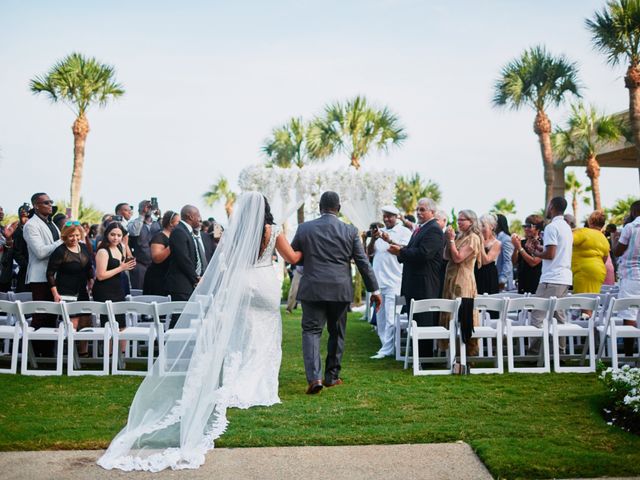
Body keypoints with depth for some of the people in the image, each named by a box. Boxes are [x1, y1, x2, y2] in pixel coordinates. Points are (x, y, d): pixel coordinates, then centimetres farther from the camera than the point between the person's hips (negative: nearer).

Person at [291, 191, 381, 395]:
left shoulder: (305, 228, -1)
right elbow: (363, 262, 0)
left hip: (312, 288, -1)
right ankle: (332, 376, 22)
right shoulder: (350, 231, -1)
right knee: (337, 333, 14)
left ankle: (314, 377, -13)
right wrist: (374, 289, 6)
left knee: (311, 331, 2)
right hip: (340, 290, 1)